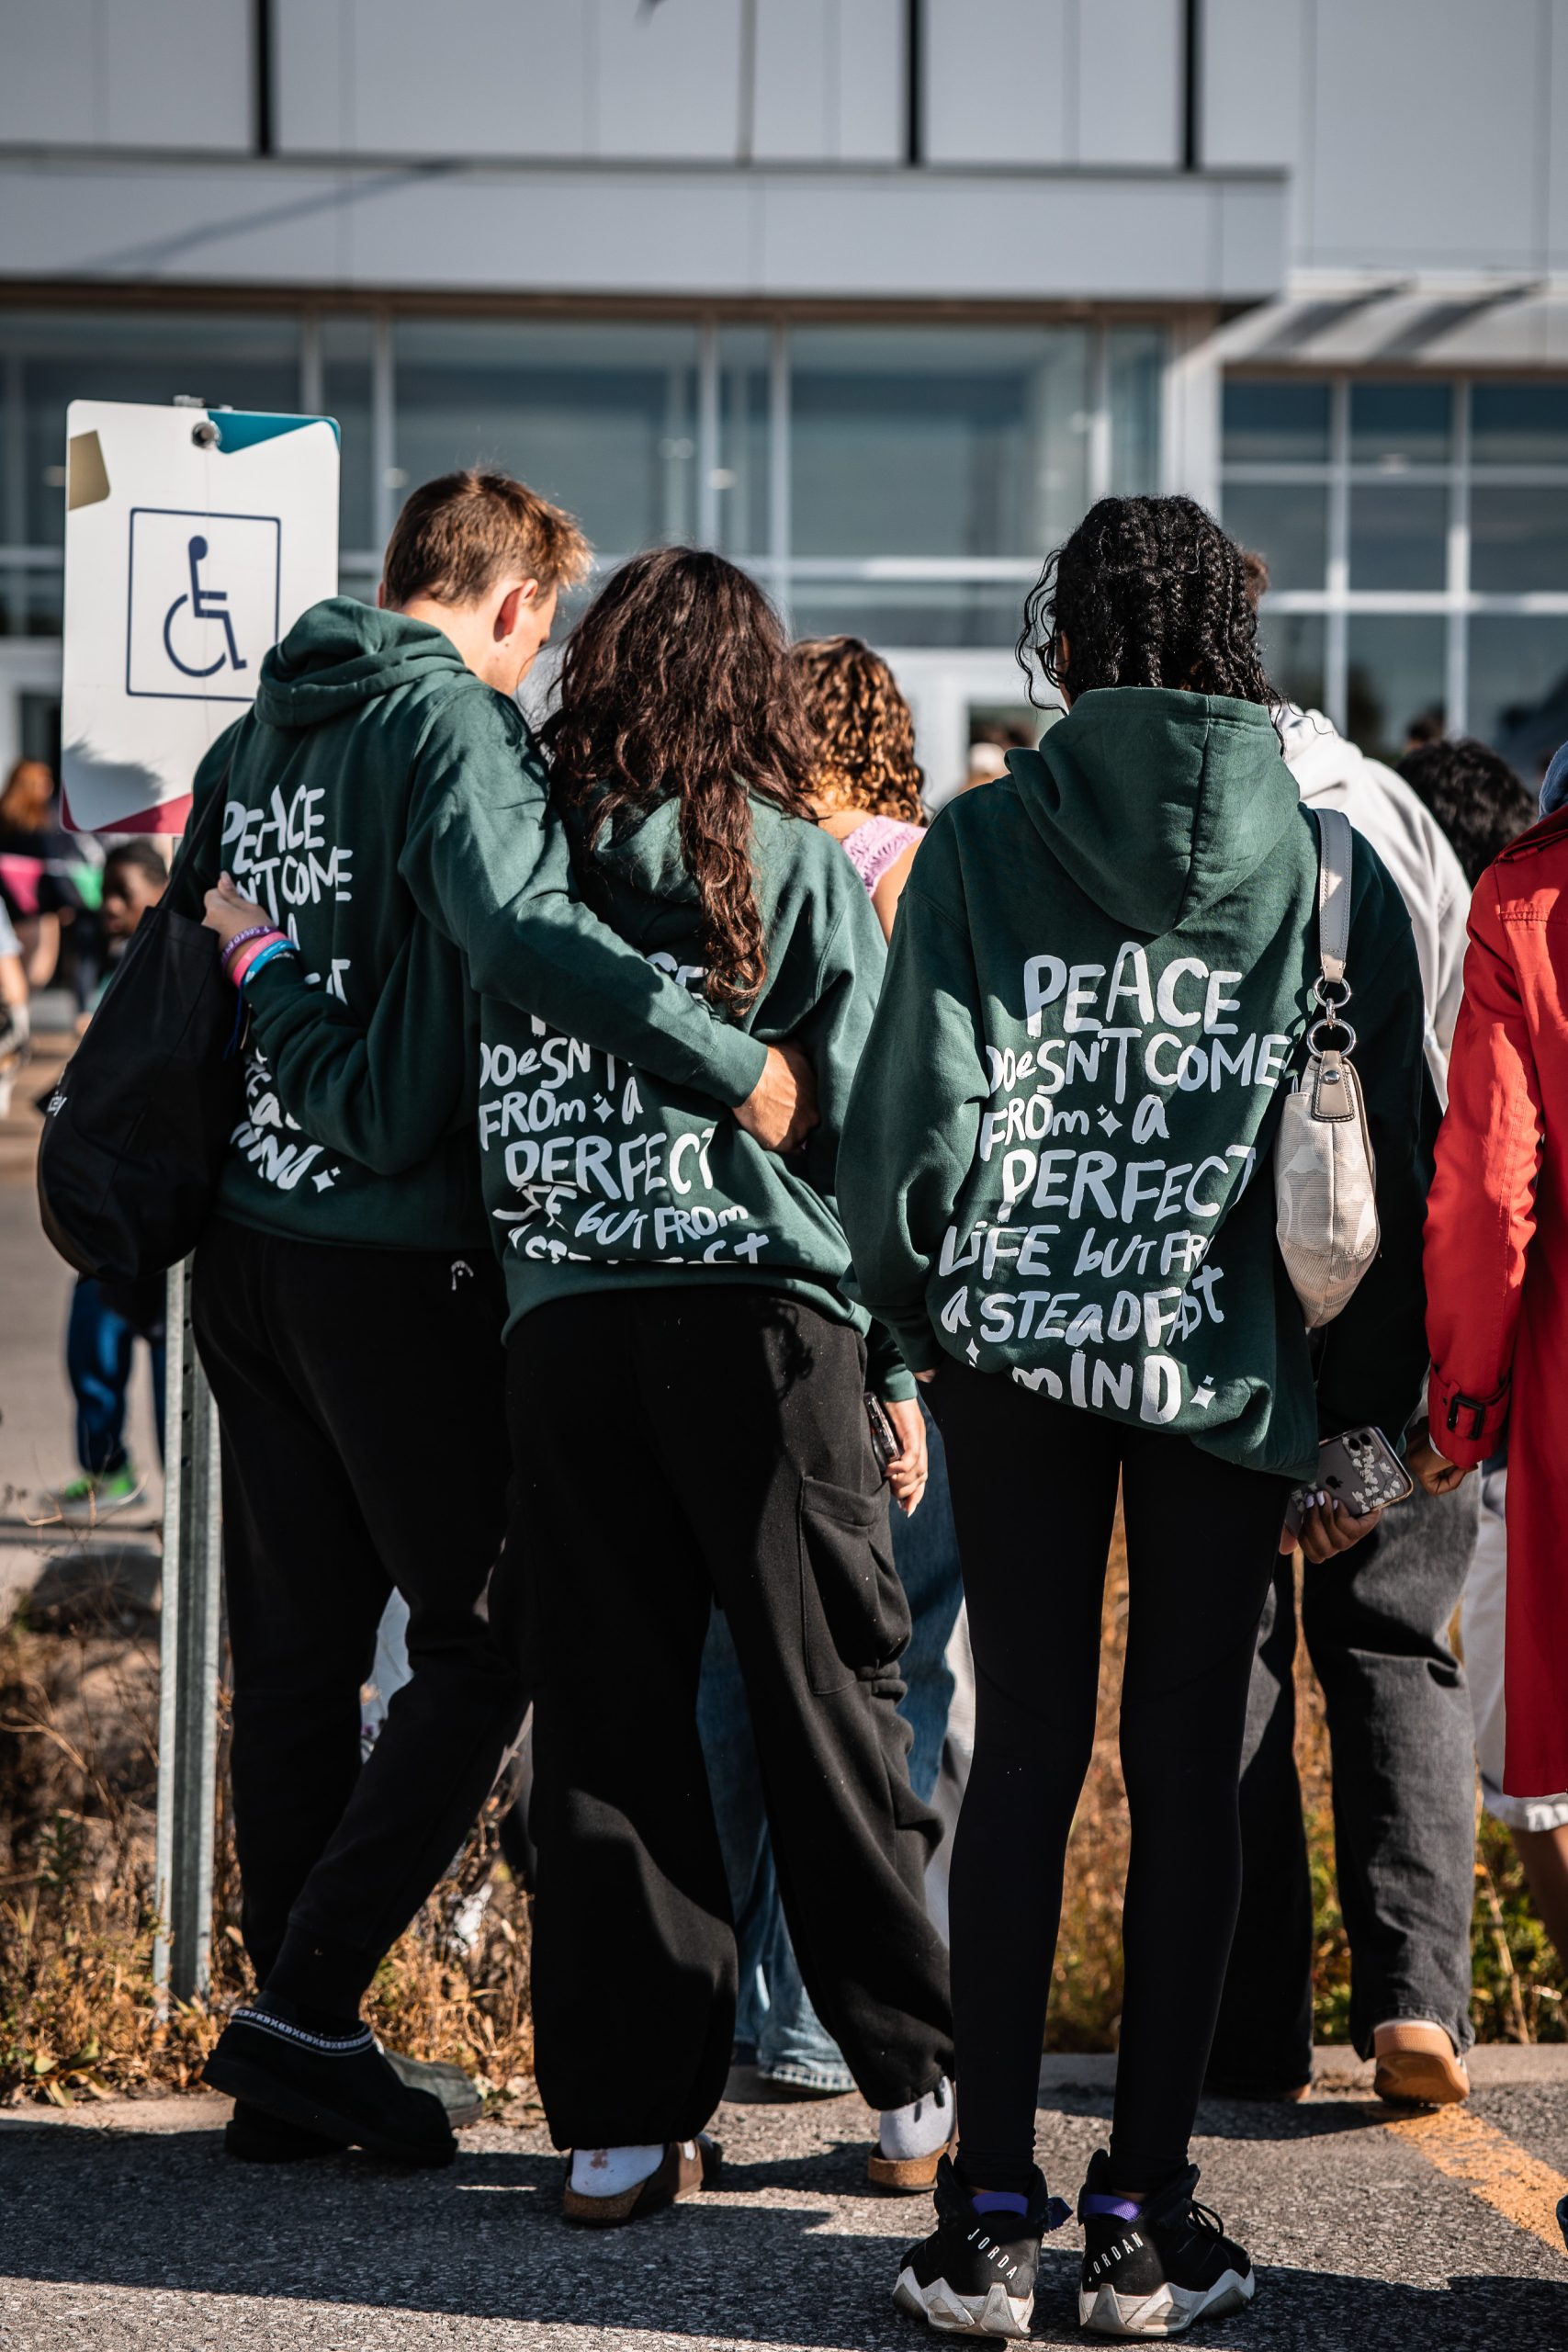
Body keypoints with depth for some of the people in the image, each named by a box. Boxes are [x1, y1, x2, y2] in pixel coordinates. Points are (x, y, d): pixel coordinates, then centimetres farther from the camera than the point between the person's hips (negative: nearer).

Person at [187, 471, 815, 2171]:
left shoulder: (265, 727, 14)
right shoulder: (447, 717, -11)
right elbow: (516, 927, -28)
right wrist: (734, 1064, -26)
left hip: (247, 1244, 8)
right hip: (394, 1252, -8)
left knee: (295, 1649, 11)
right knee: (485, 1640, 1)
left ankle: (293, 2069, 15)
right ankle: (302, 2006, -4)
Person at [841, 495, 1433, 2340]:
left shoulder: (978, 847, -6)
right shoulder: (1327, 867, -3)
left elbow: (918, 1117, -9)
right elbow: (1391, 1155, -2)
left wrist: (924, 1315, 8)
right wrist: (1361, 1417, 6)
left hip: (1018, 1355, 0)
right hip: (1232, 1364, 0)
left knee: (1023, 1757, 8)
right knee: (1190, 1768, 8)